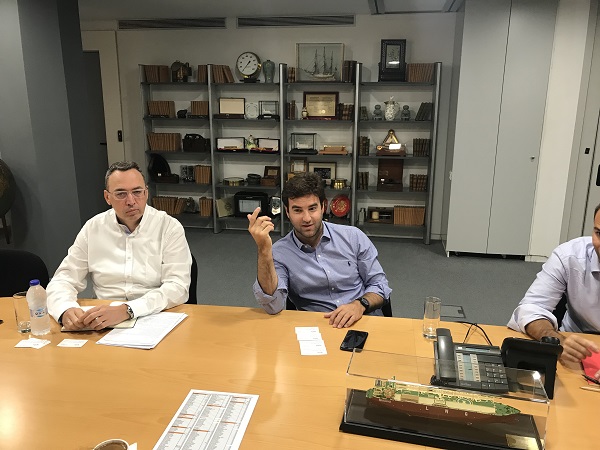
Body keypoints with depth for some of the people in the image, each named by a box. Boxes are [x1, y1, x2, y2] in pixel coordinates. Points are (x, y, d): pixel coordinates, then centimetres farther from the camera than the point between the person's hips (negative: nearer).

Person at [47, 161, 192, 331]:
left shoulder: (170, 228, -3)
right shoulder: (93, 228, 7)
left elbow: (177, 286, -12)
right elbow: (63, 280, 7)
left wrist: (126, 310, -26)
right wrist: (66, 310, -16)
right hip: (102, 325, 3)